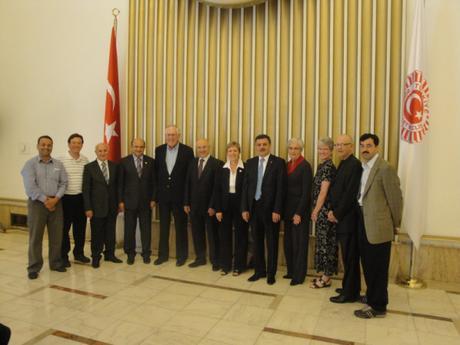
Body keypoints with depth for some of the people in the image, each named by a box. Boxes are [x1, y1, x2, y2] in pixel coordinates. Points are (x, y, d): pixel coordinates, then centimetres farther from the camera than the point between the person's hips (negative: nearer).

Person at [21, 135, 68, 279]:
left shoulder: (59, 164, 9)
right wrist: (45, 200, -13)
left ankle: (56, 263, 20)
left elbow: (63, 183, 3)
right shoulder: (30, 164, -1)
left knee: (56, 236, 7)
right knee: (35, 237, 2)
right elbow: (30, 186, -10)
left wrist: (55, 199, -10)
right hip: (37, 203, -3)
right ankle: (34, 268, 12)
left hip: (56, 203, 3)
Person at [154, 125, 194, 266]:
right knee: (163, 226, 13)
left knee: (181, 227, 8)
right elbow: (156, 172, 7)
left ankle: (181, 255, 22)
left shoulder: (187, 151, -7)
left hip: (179, 195, -3)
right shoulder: (159, 150, 4)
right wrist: (156, 192, 3)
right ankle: (163, 254, 26)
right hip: (163, 194, 3)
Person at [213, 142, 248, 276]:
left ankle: (239, 265, 20)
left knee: (240, 235, 7)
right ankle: (225, 265, 22)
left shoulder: (246, 169, -5)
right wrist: (217, 209, -4)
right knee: (224, 235, 9)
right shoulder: (221, 170, 3)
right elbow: (217, 191, 2)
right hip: (225, 206, 3)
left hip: (240, 206, -2)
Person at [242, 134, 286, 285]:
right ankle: (259, 270, 28)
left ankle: (271, 273, 23)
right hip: (254, 207, 4)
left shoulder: (279, 162, -5)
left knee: (271, 242, 8)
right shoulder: (250, 162, 7)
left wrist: (277, 210, -14)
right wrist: (244, 208, 1)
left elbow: (281, 188, -10)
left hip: (270, 208, -4)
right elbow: (245, 186, 6)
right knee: (257, 241, 13)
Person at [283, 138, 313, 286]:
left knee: (299, 242, 3)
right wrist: (282, 209, 6)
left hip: (300, 209, -7)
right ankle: (291, 271, 26)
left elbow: (306, 192, -14)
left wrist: (299, 213, -16)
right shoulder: (287, 165, 10)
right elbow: (285, 188, 11)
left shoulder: (305, 166, -10)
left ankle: (299, 275, 16)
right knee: (288, 241, 12)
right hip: (288, 208, 7)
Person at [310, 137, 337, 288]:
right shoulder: (322, 166, 13)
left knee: (326, 242, 1)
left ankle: (326, 279, 13)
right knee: (323, 241, 14)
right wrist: (315, 210, 13)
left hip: (325, 210, -9)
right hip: (321, 210, 9)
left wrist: (315, 211, -11)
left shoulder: (328, 167, -15)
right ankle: (325, 274, 26)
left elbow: (323, 192, -17)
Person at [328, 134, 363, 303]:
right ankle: (350, 287, 30)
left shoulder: (354, 164, -15)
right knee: (348, 256, 17)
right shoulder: (343, 164, 14)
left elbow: (350, 194, -20)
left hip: (348, 218, -9)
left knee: (350, 257, 2)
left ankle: (350, 293, 14)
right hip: (341, 218, 9)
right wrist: (332, 210, 2)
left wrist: (337, 214, -13)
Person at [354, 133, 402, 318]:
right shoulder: (363, 167, 11)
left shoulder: (385, 168, -15)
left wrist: (394, 225, -5)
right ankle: (372, 296, 37)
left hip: (378, 224, -8)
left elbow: (395, 198, -13)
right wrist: (361, 217, 11)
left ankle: (378, 306, 17)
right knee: (368, 264, 19)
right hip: (364, 221, 8)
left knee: (378, 267, 3)